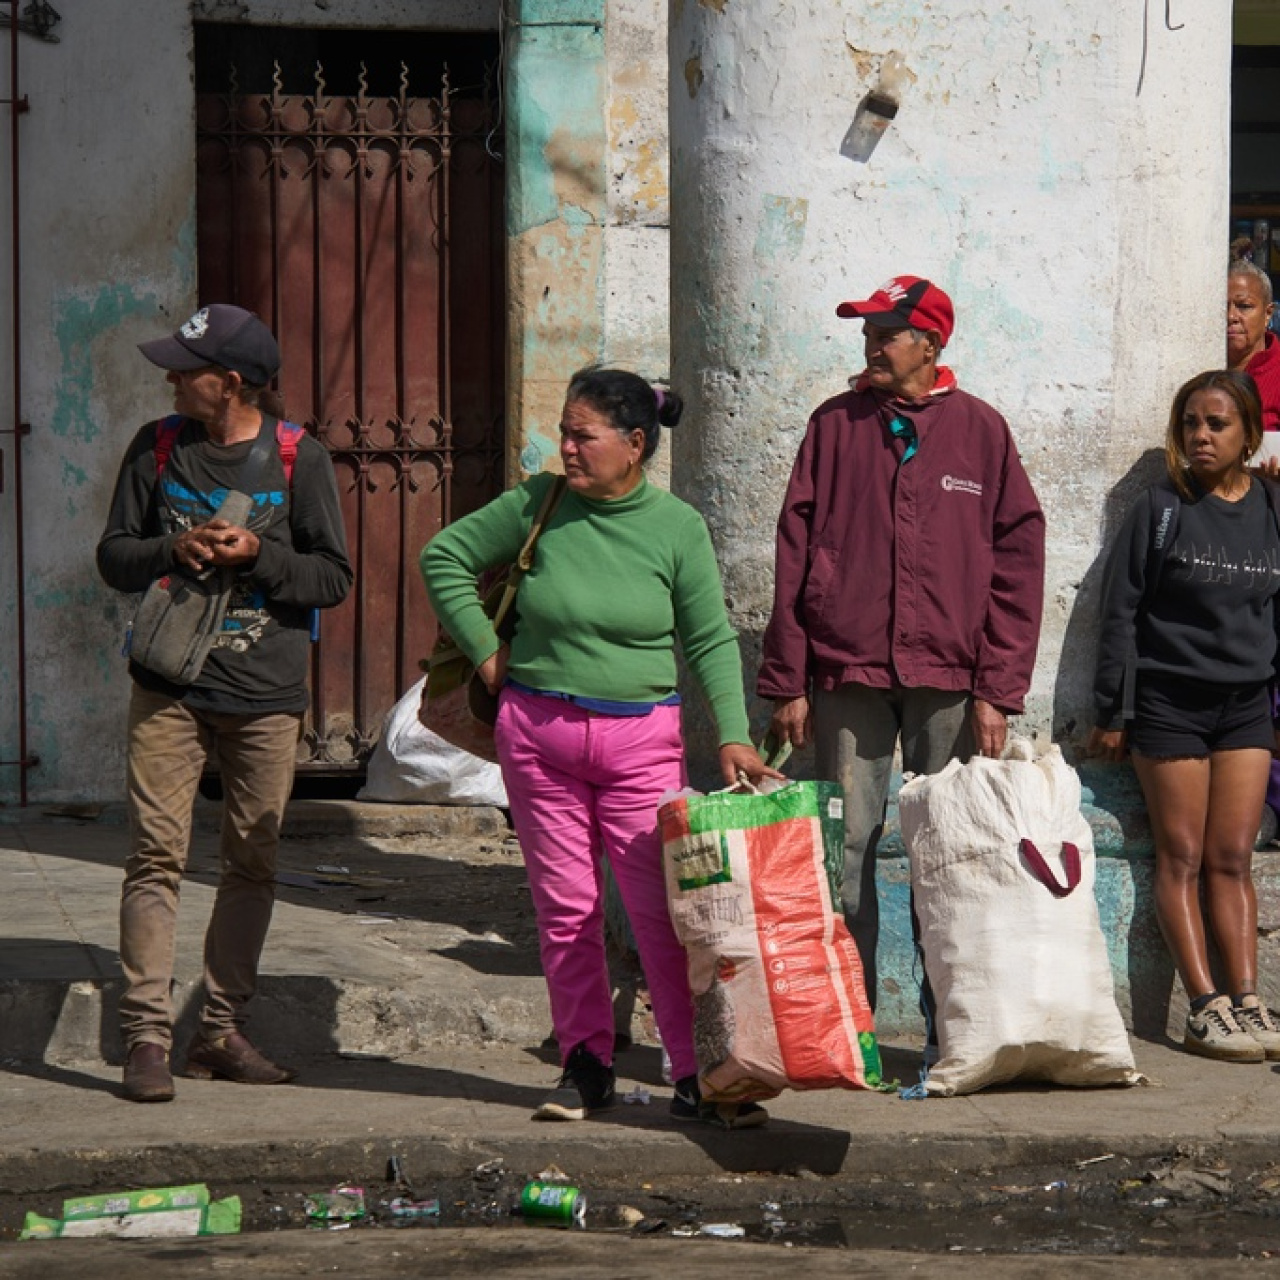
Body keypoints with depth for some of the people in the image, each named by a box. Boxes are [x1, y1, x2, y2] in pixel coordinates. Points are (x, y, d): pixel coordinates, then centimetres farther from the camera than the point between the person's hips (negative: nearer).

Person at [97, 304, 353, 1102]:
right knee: (158, 855, -7)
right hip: (170, 686, 0)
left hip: (266, 692, 0)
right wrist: (172, 550, -10)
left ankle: (223, 1029, 17)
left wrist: (255, 555, -15)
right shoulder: (157, 449, 7)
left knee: (253, 862, 6)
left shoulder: (300, 459, 0)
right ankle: (147, 1036, -8)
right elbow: (114, 556, 10)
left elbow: (334, 577, 0)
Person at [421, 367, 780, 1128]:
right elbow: (445, 557, 12)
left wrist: (733, 735, -9)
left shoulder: (678, 528, -2)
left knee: (664, 909, -7)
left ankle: (697, 1074, -5)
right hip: (538, 731, 2)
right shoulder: (539, 505, 0)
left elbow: (712, 641, 1)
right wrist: (485, 651, 7)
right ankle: (587, 1066, 15)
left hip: (642, 736, -2)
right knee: (566, 908, 6)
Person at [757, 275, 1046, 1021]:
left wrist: (997, 689, -3)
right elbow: (794, 560, 7)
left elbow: (1018, 564, 4)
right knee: (845, 850, -1)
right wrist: (787, 681, 1)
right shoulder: (836, 427, 8)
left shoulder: (981, 431, 6)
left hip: (948, 679, 0)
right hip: (847, 674, 1)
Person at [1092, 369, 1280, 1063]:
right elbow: (1121, 611, -1)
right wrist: (1112, 713, -5)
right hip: (1169, 701, -3)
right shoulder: (1160, 509, -2)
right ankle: (1206, 1007, -6)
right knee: (1182, 858, -3)